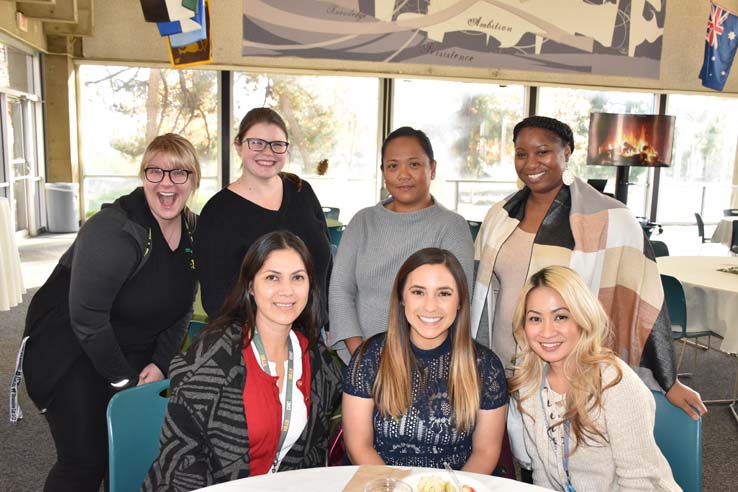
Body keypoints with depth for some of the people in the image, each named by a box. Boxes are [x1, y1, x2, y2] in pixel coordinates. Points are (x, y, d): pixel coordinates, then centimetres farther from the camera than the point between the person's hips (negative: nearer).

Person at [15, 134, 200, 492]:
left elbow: (181, 305, 7)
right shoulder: (115, 230, -25)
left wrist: (161, 362, -3)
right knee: (85, 459, -5)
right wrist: (122, 379, -16)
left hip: (134, 353, 6)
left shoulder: (194, 231, -3)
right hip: (70, 352, -6)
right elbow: (86, 318, -24)